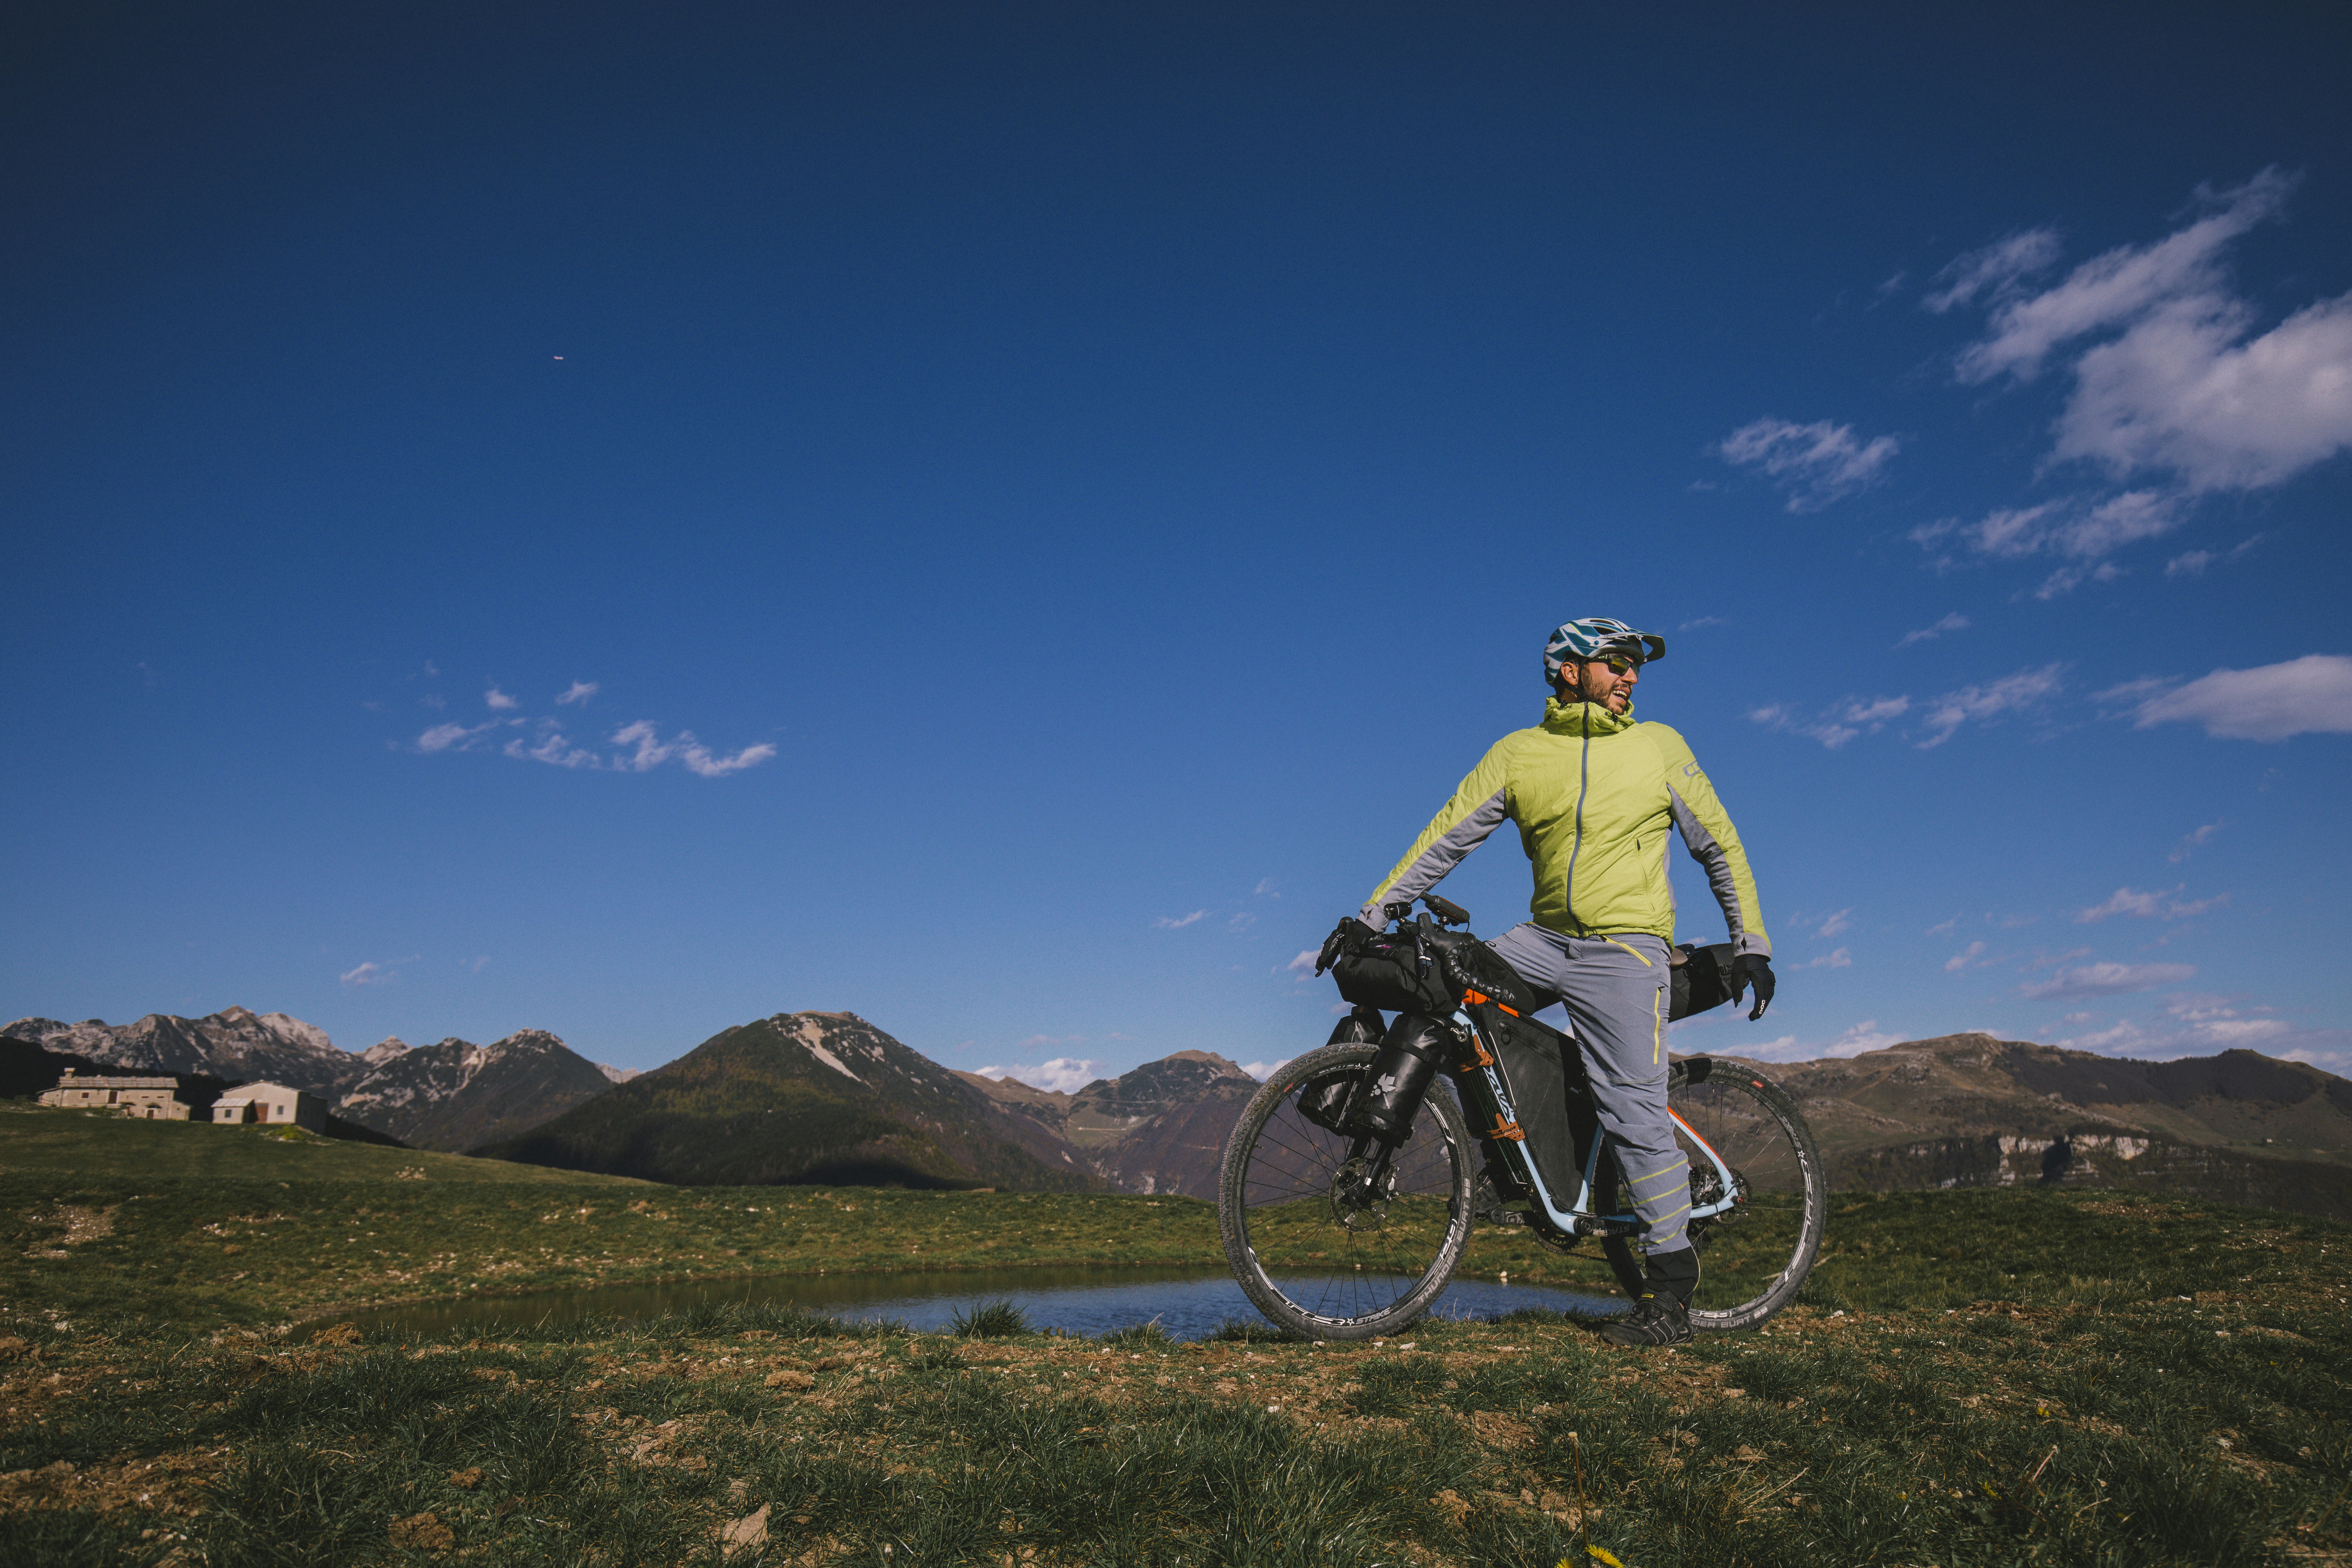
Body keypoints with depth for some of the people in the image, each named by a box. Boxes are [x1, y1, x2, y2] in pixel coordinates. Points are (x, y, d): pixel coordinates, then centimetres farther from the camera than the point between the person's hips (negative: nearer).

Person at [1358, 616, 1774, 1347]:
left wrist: (1752, 944, 6)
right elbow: (1445, 838, 3)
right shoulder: (1519, 754, 5)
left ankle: (1671, 1292, 5)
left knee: (1635, 1115, -7)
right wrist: (1374, 913, -3)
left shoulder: (1659, 747, 4)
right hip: (1545, 938, 3)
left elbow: (1720, 846, 10)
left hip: (1624, 947, -3)